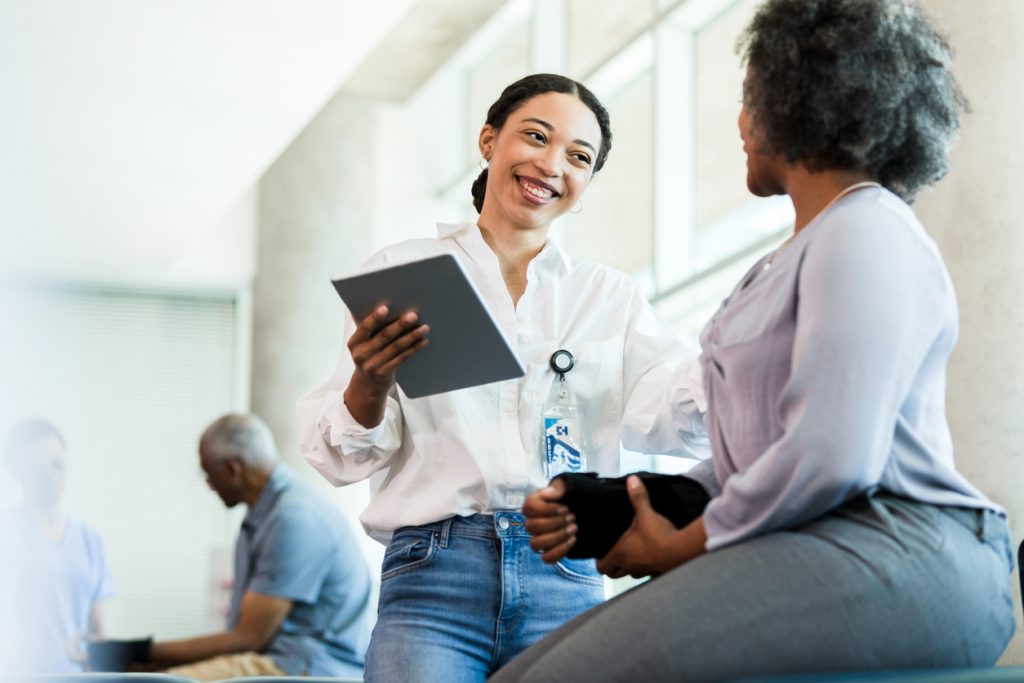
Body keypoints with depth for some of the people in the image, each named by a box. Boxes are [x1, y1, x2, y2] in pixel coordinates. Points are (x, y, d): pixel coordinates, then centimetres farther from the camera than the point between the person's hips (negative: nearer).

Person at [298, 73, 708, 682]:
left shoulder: (612, 298, 16)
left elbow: (673, 417, -1)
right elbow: (342, 458, 5)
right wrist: (370, 384, -15)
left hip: (568, 584, 2)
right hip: (434, 579, -1)